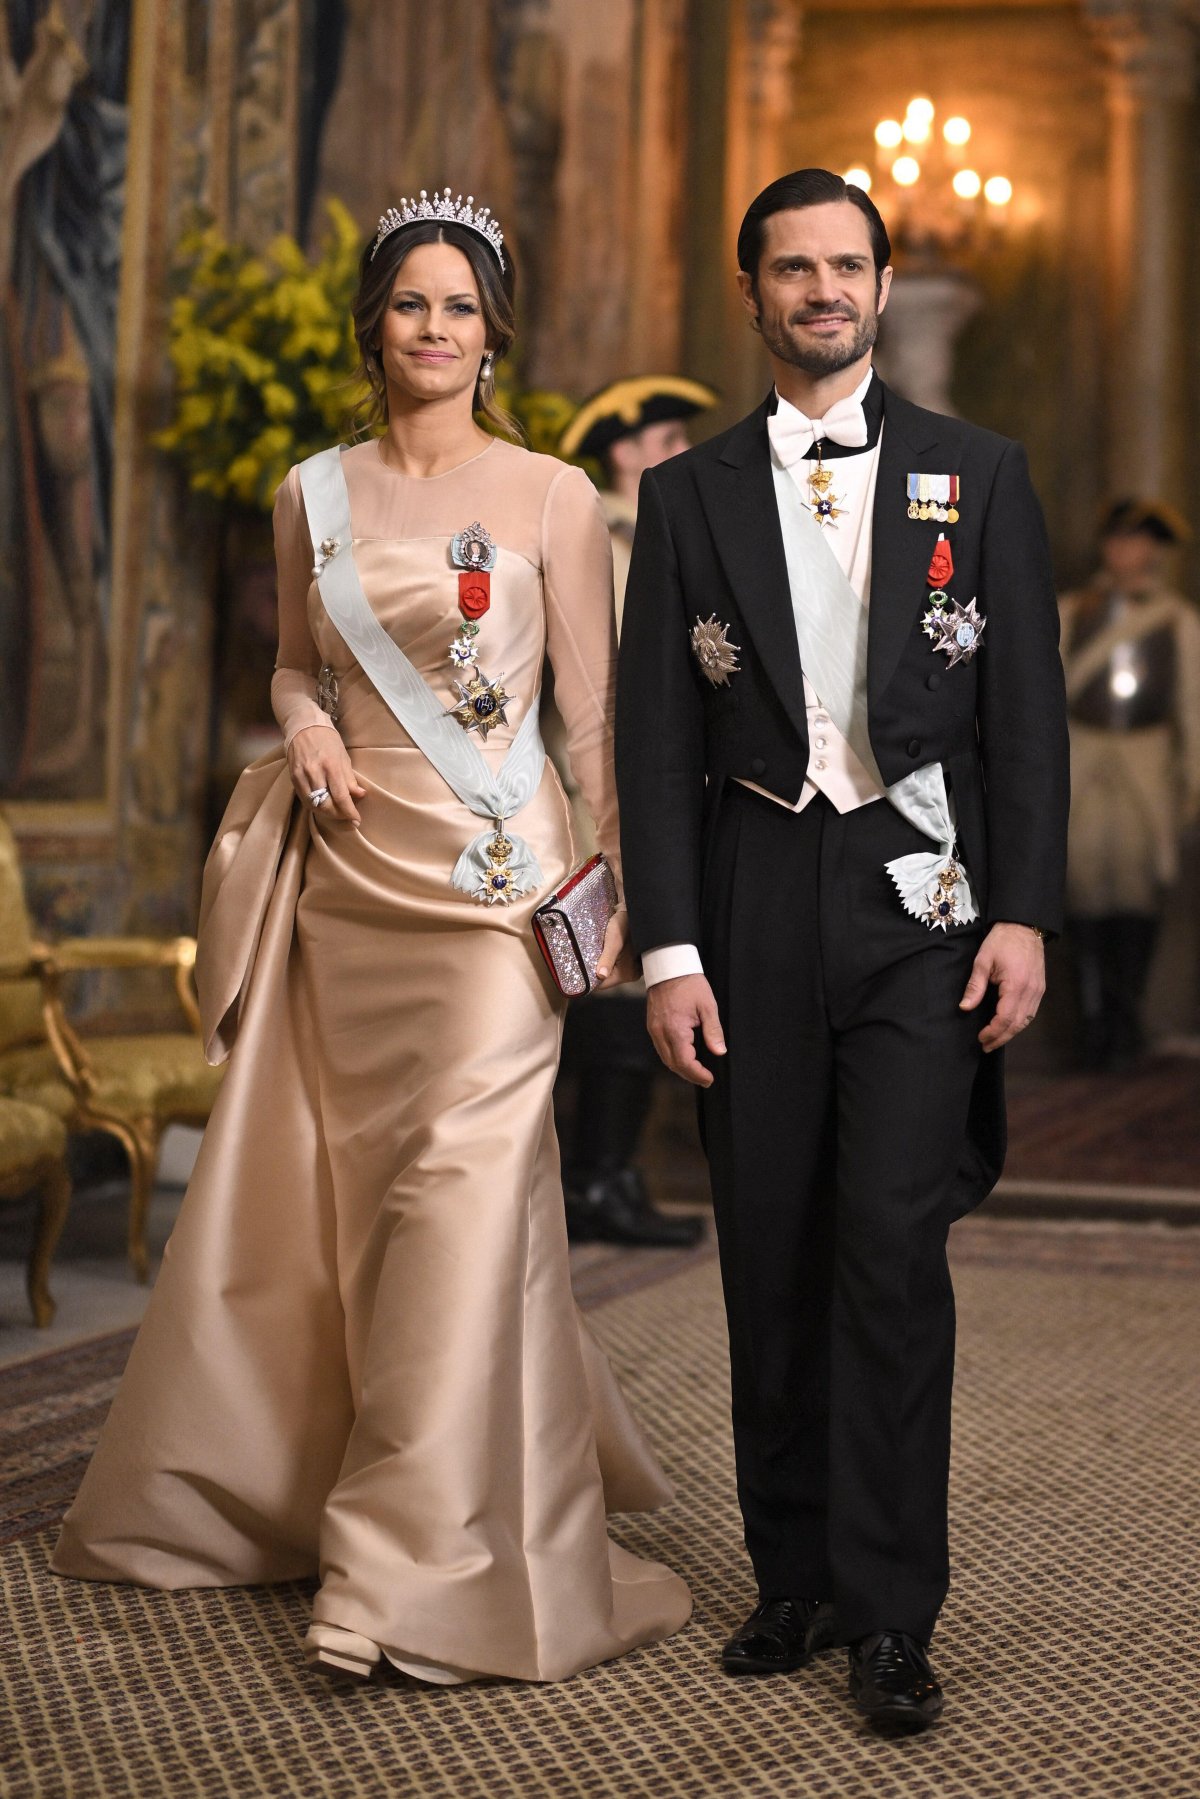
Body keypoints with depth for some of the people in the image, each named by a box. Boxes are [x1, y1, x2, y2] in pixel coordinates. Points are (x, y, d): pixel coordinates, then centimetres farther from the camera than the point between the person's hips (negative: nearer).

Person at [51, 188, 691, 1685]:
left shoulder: (549, 496, -1)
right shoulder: (312, 496, 9)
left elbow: (592, 712, 0)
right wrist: (303, 721, -1)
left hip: (493, 878, -4)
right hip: (348, 873, 4)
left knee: (461, 1186, -9)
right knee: (351, 1193, 9)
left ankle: (422, 1568, -2)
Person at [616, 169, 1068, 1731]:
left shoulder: (978, 476, 8)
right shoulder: (691, 495, 9)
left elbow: (1027, 710, 4)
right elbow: (657, 735, 6)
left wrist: (1024, 912, -5)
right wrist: (669, 948, -2)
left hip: (921, 897, -2)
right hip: (754, 903, 2)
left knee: (893, 1247, -10)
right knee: (773, 1252, 6)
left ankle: (892, 1611, -3)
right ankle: (797, 1577, 18)